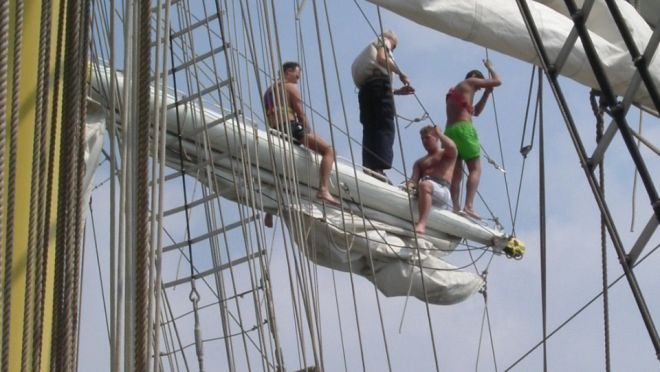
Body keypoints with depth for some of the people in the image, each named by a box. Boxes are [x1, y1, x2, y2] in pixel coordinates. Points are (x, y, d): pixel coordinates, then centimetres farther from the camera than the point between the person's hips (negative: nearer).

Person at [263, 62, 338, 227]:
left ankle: (270, 211, 23)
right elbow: (301, 114, -4)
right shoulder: (291, 87, 4)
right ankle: (323, 189, -28)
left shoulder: (268, 90, 26)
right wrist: (309, 134, 2)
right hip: (291, 128, -8)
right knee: (328, 150, -8)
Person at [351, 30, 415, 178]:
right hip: (378, 81, -8)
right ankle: (379, 169, -28)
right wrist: (401, 74, -2)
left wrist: (398, 91, 29)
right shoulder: (383, 41, 17)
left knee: (370, 130, 2)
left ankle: (369, 168, -8)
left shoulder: (371, 49, 37)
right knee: (385, 127, -15)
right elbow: (382, 58, -8)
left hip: (365, 87, 8)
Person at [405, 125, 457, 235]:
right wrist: (411, 183, -13)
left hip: (442, 189, -6)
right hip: (422, 188, 6)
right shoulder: (420, 162, 33)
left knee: (424, 185, -38)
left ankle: (421, 224, -51)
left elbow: (451, 147, -7)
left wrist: (439, 133, 11)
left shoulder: (447, 154, 20)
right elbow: (415, 177, 13)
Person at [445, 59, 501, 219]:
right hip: (463, 129, -8)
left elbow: (476, 111, 34)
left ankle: (456, 207, -11)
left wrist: (487, 93, 29)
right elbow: (497, 81, 6)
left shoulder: (454, 91, 30)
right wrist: (490, 67, 23)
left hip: (449, 131, 8)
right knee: (475, 169, -10)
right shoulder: (470, 82, 8)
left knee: (456, 172, 2)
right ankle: (469, 206, -25)